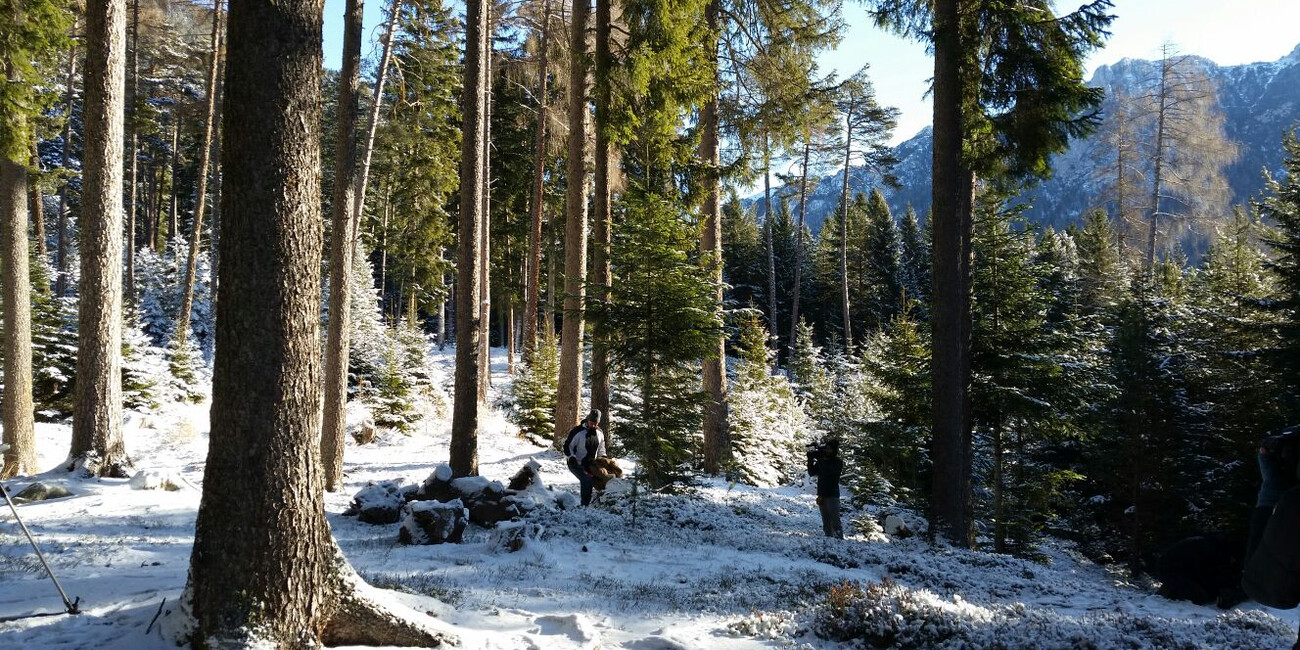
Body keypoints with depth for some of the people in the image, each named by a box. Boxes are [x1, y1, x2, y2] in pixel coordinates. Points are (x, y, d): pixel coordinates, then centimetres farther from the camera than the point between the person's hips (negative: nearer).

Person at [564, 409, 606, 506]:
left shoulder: (599, 433, 6)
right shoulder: (578, 431, -14)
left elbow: (601, 449, 20)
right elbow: (567, 446, -10)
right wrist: (571, 458, -19)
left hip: (590, 465, 7)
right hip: (577, 465, -7)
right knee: (587, 479, -27)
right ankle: (585, 504, -18)